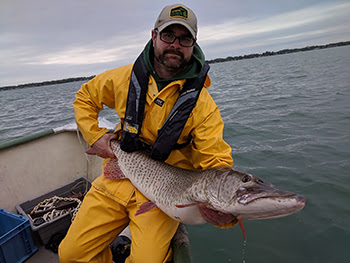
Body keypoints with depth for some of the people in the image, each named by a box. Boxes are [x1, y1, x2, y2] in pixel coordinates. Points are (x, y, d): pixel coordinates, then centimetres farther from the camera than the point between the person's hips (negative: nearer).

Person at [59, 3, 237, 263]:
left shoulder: (202, 105, -13)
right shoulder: (125, 77, -3)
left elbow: (215, 163, -17)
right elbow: (85, 98, 14)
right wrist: (94, 136, 0)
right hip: (116, 181, 3)